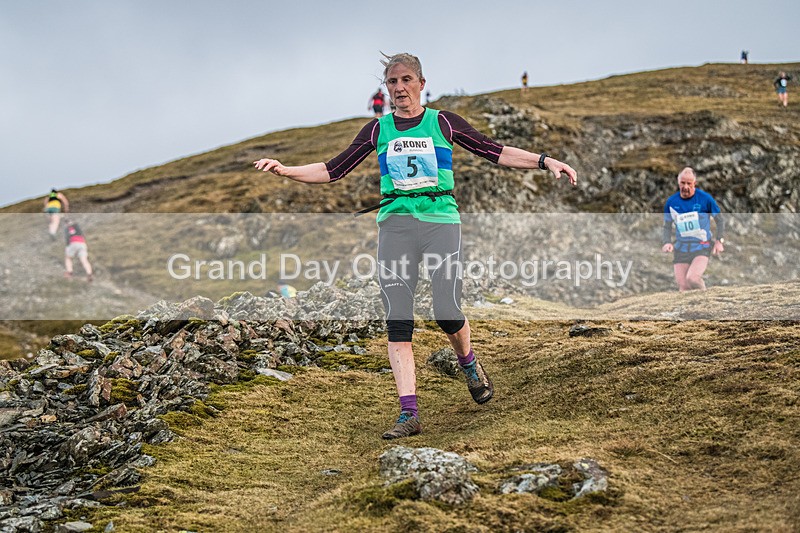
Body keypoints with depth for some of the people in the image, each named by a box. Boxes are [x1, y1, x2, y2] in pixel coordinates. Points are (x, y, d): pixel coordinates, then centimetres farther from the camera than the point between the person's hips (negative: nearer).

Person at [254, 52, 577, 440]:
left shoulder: (443, 123, 7)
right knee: (397, 320, -7)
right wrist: (285, 170, -2)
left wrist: (545, 161, -3)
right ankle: (409, 414, -6)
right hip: (395, 222, 2)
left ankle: (469, 364, 27)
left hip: (441, 219, -2)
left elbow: (496, 152, 6)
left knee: (447, 313, -9)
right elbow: (334, 170, 10)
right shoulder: (378, 129, 11)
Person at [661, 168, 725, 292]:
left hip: (702, 247, -4)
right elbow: (667, 226, 12)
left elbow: (720, 220, 5)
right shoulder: (671, 202, 2)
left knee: (692, 278, -25)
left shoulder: (705, 198, -6)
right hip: (681, 248, 4)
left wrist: (720, 241, -5)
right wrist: (666, 242, -6)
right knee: (683, 288, 0)